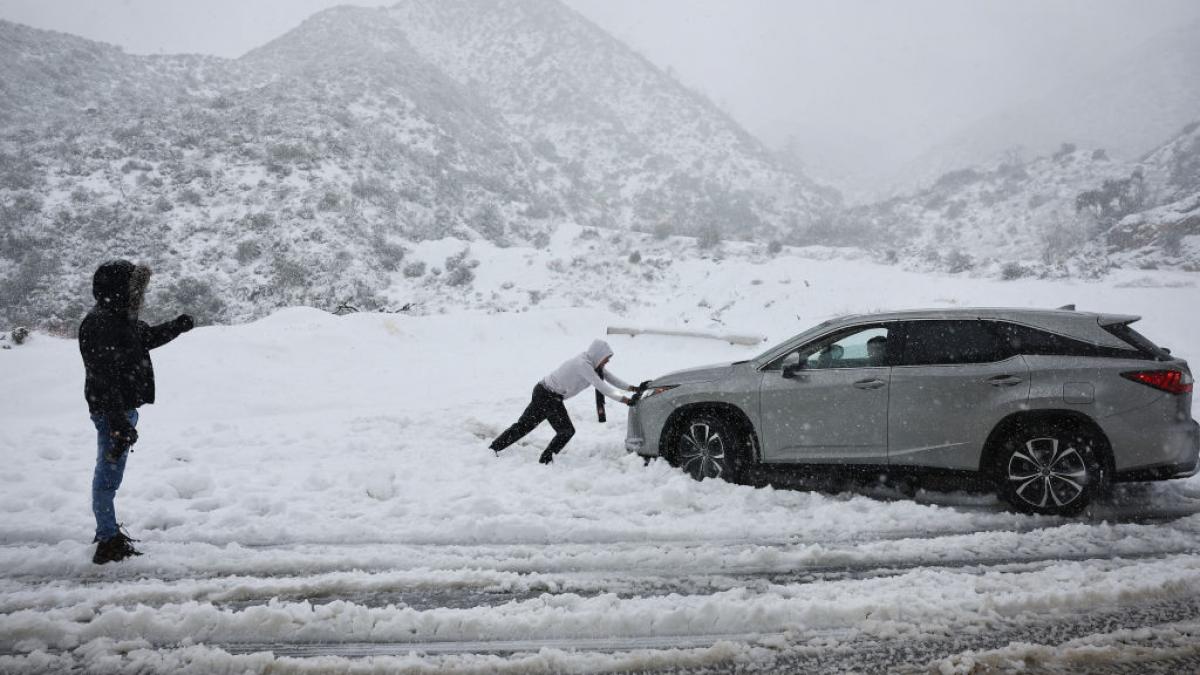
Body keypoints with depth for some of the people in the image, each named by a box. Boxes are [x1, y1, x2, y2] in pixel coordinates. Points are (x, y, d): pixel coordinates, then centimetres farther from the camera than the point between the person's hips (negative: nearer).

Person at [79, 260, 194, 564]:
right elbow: (105, 378, -26)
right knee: (109, 475, -3)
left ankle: (109, 531, 35)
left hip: (124, 408, 11)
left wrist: (176, 327, 13)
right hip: (110, 412, -11)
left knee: (109, 473, 21)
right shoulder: (99, 325, -21)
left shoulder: (122, 318, 10)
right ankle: (108, 542, 5)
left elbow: (147, 336, 31)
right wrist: (119, 421, -28)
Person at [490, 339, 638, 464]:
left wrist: (631, 388, 1)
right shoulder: (583, 364, -23)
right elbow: (600, 386, -27)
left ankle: (493, 448, 19)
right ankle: (545, 460, 10)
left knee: (523, 425, 14)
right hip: (549, 396, -9)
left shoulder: (592, 363, 5)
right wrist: (623, 399, -25)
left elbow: (609, 377, 10)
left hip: (542, 392, 9)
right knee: (566, 431, 1)